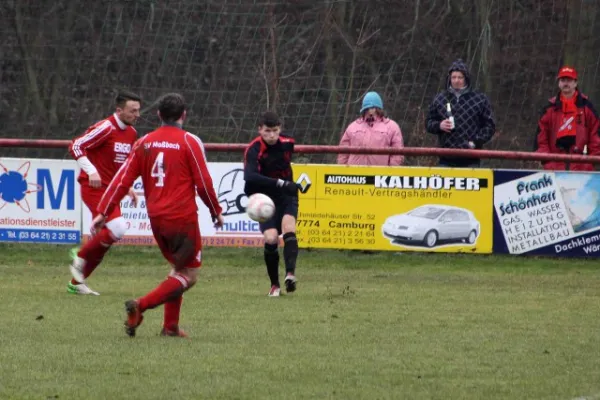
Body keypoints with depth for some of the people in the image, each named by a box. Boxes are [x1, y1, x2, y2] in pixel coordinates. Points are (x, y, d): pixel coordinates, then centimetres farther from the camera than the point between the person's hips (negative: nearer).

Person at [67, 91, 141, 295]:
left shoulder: (132, 133, 12)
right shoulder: (106, 128, -14)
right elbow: (76, 146, -17)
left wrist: (128, 187, 13)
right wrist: (91, 171, -27)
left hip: (111, 190, 9)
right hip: (95, 187, -9)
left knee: (104, 239, 9)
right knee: (118, 229, -23)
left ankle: (77, 282, 20)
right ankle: (81, 256, -4)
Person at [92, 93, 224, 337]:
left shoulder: (144, 143, 6)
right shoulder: (189, 142, -7)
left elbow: (123, 179, 3)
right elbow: (203, 183, -5)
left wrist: (103, 212, 5)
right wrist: (216, 212, 9)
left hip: (156, 218, 6)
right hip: (182, 217, -6)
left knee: (179, 268, 22)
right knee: (188, 276, 1)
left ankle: (170, 326, 15)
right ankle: (141, 306, -17)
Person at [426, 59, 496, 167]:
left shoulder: (480, 99, 3)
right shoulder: (439, 99, 11)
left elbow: (489, 126, 5)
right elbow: (429, 123, 18)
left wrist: (476, 142, -7)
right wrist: (439, 125, -4)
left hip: (470, 160, -2)